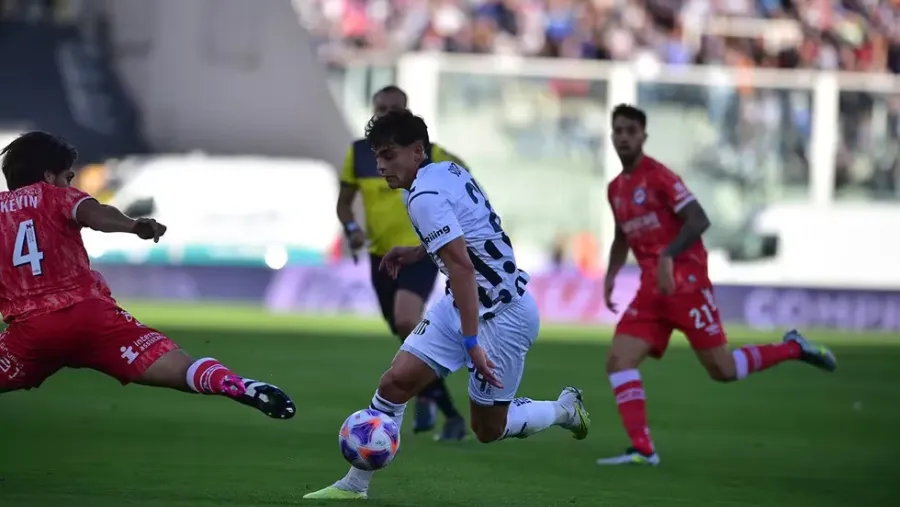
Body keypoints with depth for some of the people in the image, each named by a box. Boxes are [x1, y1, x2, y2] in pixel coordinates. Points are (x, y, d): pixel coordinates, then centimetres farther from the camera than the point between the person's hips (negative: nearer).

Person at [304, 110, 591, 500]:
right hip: (464, 304, 9)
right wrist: (418, 252, 15)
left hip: (502, 317, -9)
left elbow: (462, 267, -30)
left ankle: (564, 409, 30)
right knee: (397, 381, -4)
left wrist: (471, 342, -31)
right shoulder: (446, 170, 4)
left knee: (488, 430, 5)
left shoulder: (424, 197, -23)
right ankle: (354, 485, 0)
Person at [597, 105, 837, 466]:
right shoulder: (616, 189, 15)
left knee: (722, 370, -6)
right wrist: (610, 276, 12)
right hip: (651, 289, 7)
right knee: (618, 361, -10)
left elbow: (699, 221, -16)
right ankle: (643, 450, -11)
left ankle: (793, 348, 17)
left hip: (685, 282, -7)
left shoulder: (659, 177, -8)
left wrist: (667, 256, -29)